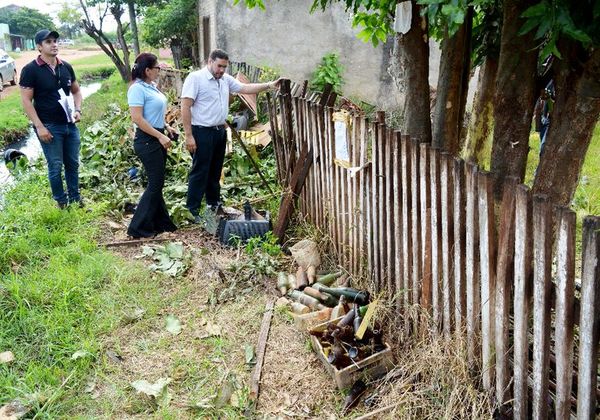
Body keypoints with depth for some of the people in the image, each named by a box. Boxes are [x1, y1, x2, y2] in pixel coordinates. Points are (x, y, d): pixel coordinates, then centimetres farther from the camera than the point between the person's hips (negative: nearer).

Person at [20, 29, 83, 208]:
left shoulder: (66, 67, 5)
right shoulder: (30, 70, -10)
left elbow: (76, 90, 17)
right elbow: (26, 101, -11)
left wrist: (77, 110, -1)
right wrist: (39, 127, -16)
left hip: (70, 125, 5)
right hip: (49, 126, -5)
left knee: (73, 163, 13)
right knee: (56, 166, 4)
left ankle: (75, 198, 27)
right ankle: (62, 202, 17)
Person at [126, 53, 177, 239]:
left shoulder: (151, 86, 10)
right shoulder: (137, 88, -17)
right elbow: (137, 118, -23)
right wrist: (160, 136, -21)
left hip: (157, 138, 9)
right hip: (147, 141, -9)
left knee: (157, 182, 14)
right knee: (156, 183, -6)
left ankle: (160, 222, 25)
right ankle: (138, 227, 2)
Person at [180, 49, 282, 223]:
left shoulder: (226, 79, 8)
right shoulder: (195, 78, -13)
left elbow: (245, 88, 15)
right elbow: (185, 107, -16)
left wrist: (268, 85, 2)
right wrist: (189, 136, -20)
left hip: (220, 131, 8)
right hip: (202, 132, -7)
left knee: (215, 171, 17)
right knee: (200, 172, -4)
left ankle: (214, 204, 30)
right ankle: (192, 210, 3)